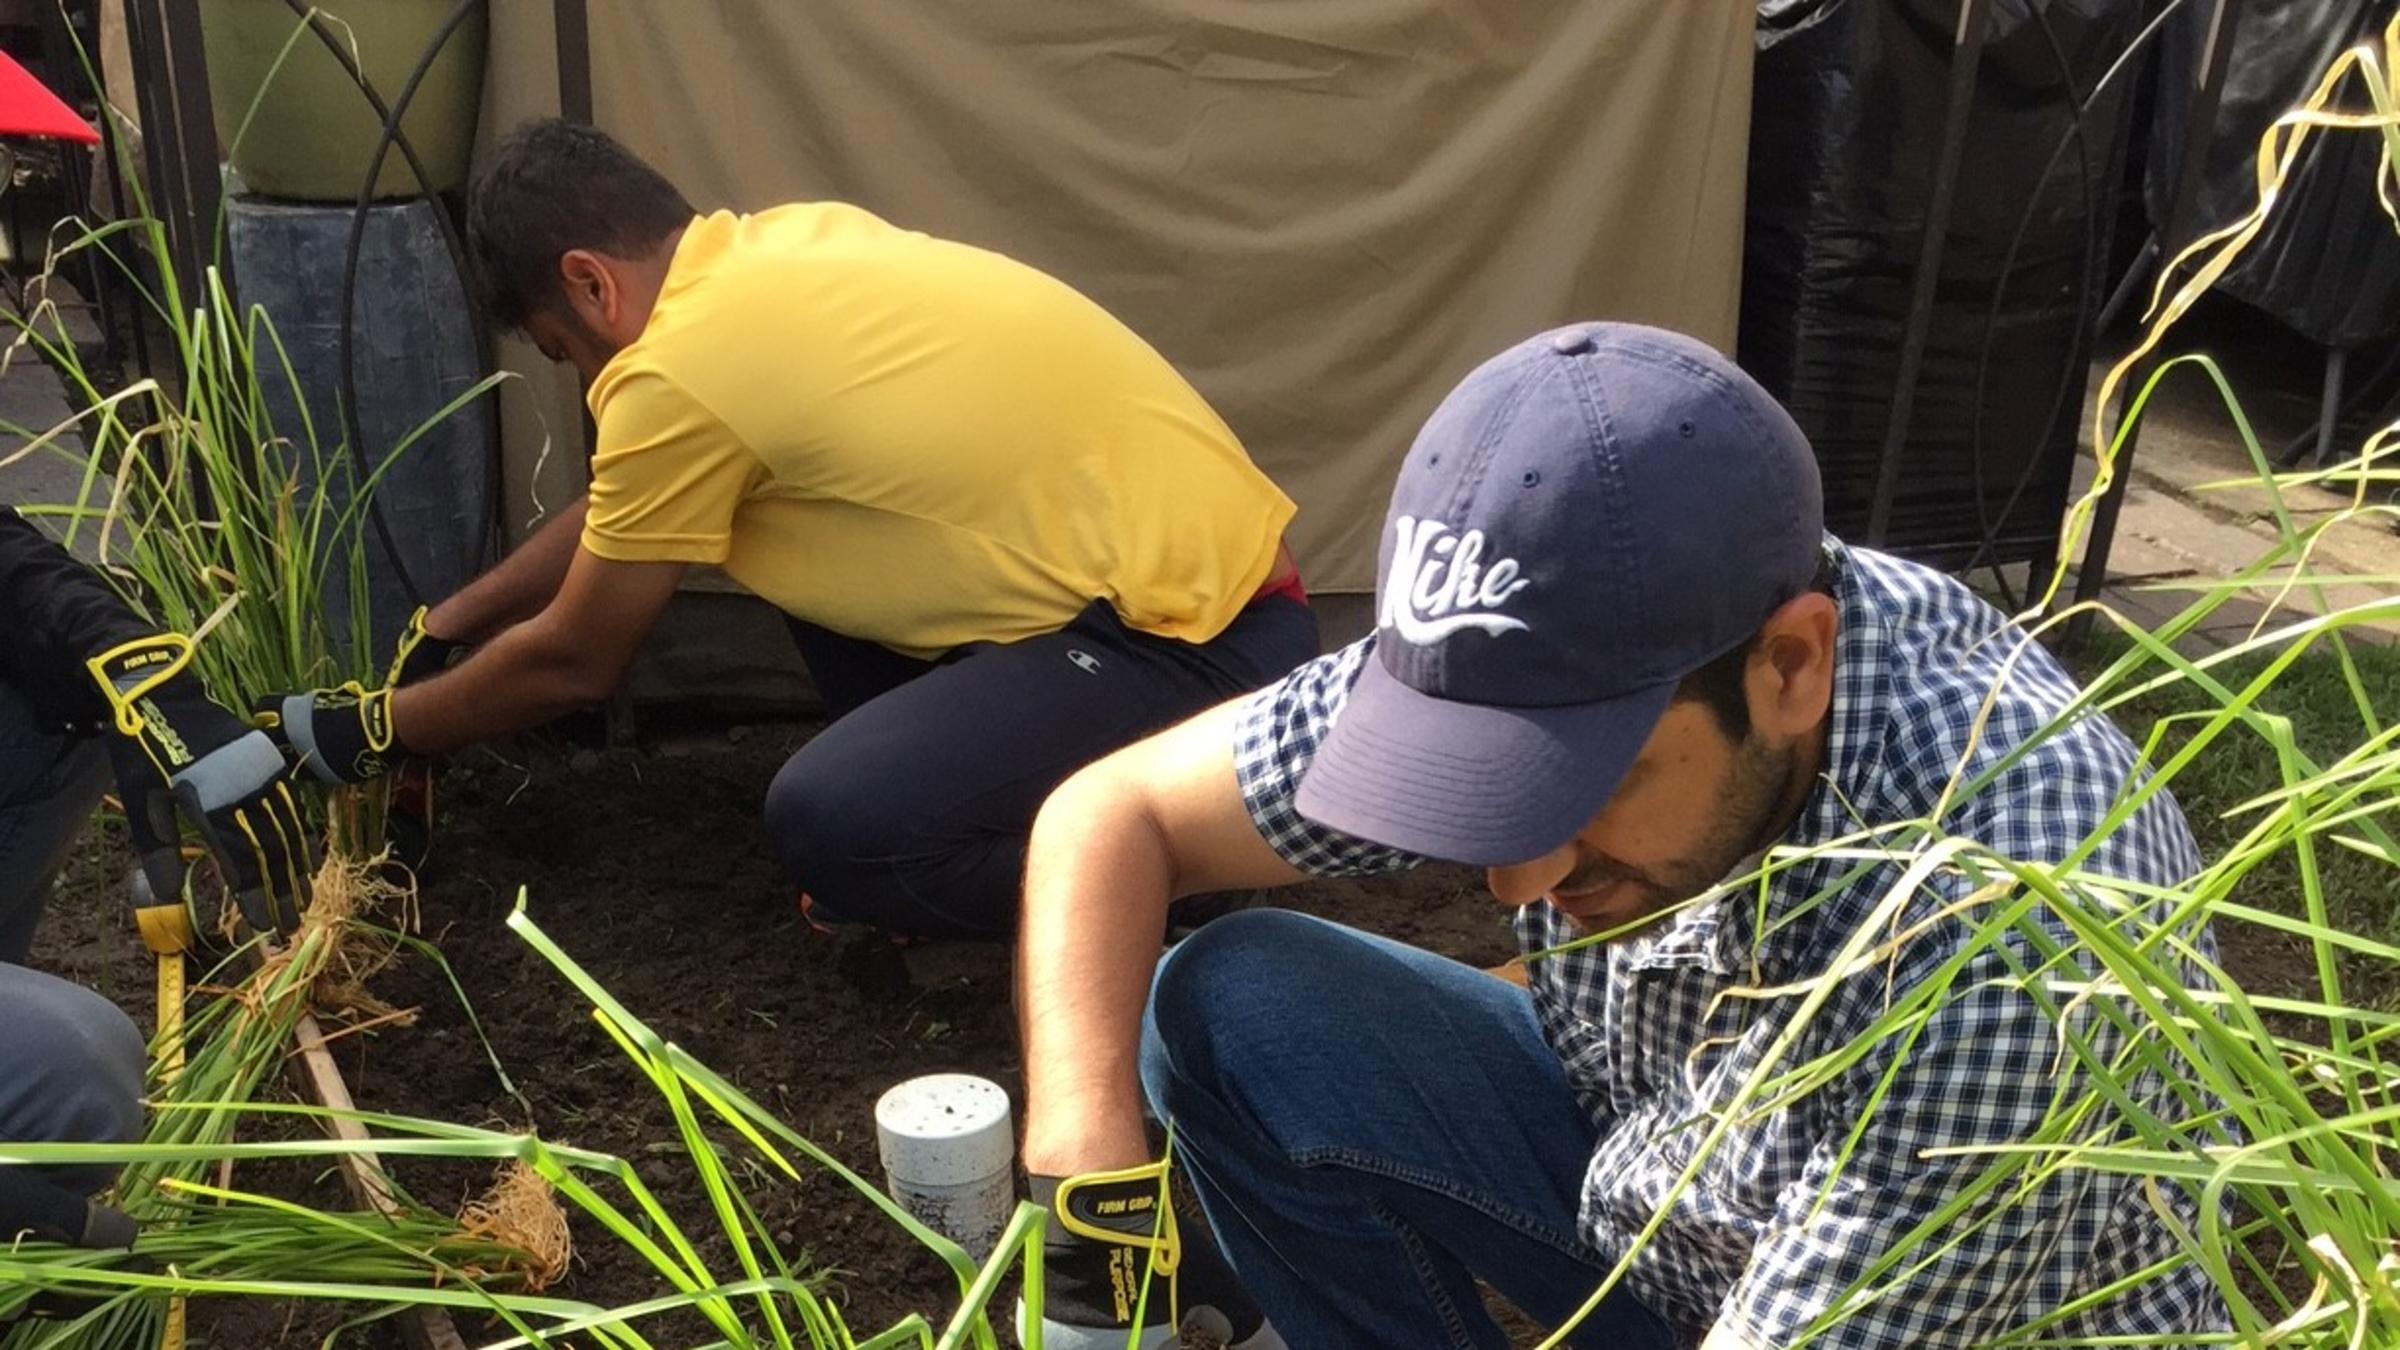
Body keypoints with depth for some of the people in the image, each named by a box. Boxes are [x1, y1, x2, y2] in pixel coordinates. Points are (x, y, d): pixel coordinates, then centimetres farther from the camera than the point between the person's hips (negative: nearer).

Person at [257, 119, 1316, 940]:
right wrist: (447, 626, 32)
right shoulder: (786, 248, 11)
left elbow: (570, 661, 1)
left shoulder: (677, 372, -15)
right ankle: (995, 802, 18)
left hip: (1201, 645, -9)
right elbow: (615, 512, 26)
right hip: (1204, 560, 9)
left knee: (825, 825, -22)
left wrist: (367, 731, 16)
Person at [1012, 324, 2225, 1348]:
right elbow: (1111, 814, -14)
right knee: (1228, 1013, -12)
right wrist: (1091, 1185, -27)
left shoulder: (1998, 927, -37)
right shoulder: (1553, 658, -22)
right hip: (1643, 1181, 4)